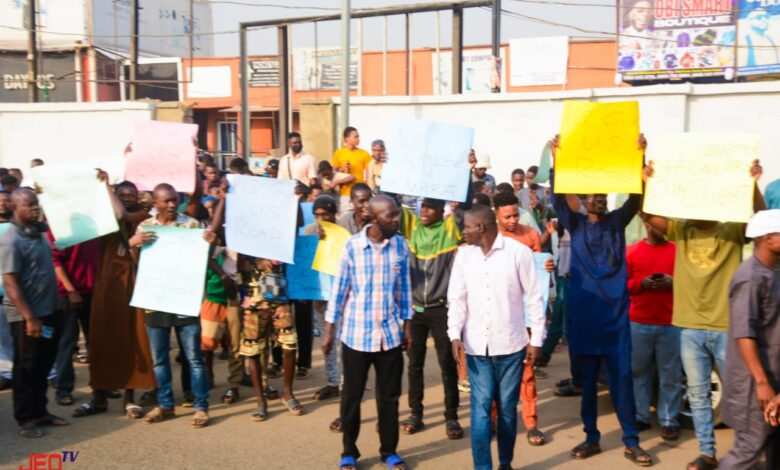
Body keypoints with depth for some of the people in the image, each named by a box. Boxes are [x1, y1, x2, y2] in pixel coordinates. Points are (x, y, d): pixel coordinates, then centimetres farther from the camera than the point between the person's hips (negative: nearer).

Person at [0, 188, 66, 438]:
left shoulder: (38, 230, 5)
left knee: (44, 366, 16)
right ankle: (25, 419, 16)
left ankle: (40, 411, 29)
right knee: (26, 368, 5)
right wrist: (29, 317, -21)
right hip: (26, 315, -7)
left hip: (49, 310, 7)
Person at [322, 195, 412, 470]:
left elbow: (404, 288, 6)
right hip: (356, 334, -2)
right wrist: (329, 331, -2)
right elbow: (340, 289, -4)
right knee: (351, 396, 10)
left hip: (390, 334, 2)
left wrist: (407, 327, 7)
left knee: (389, 397, 11)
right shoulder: (352, 245, -10)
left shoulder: (401, 246, -2)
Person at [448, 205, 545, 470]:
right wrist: (455, 334, -8)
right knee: (480, 407, 0)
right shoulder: (464, 255, 3)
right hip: (476, 346, 2)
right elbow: (457, 298, 5)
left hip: (511, 344, -2)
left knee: (507, 407, 9)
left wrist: (536, 340, -4)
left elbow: (534, 298, -3)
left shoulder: (518, 252, -7)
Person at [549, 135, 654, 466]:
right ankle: (591, 438, 22)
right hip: (583, 315, 0)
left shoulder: (618, 221, 7)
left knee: (622, 379, 3)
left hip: (616, 314, 0)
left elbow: (636, 196, -7)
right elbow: (559, 197, -10)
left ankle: (631, 442, 14)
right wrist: (557, 160, -24)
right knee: (587, 381, 9)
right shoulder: (575, 224, 5)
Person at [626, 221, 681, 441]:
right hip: (638, 324, 1)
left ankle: (669, 422, 12)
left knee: (671, 376, 2)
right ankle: (640, 417, 19)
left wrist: (674, 282, -12)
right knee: (638, 372, 7)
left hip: (671, 325, 0)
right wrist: (641, 284, -12)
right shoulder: (631, 251, 6)